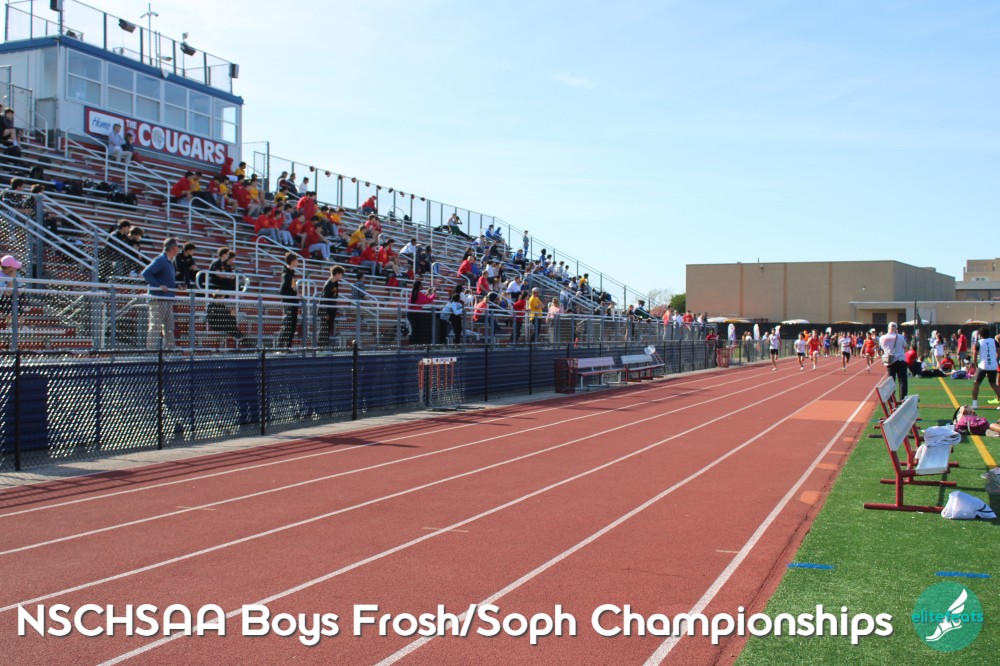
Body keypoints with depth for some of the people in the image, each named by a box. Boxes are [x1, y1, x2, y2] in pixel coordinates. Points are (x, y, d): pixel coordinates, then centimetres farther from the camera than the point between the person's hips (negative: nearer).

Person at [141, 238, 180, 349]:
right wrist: (158, 285, -24)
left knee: (169, 327, 13)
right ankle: (152, 349, -9)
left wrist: (177, 286, 13)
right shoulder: (160, 260, -12)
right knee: (155, 326, -9)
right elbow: (146, 273, -21)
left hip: (168, 300, 10)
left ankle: (169, 349, 19)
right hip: (158, 299, -10)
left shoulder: (170, 262, 18)